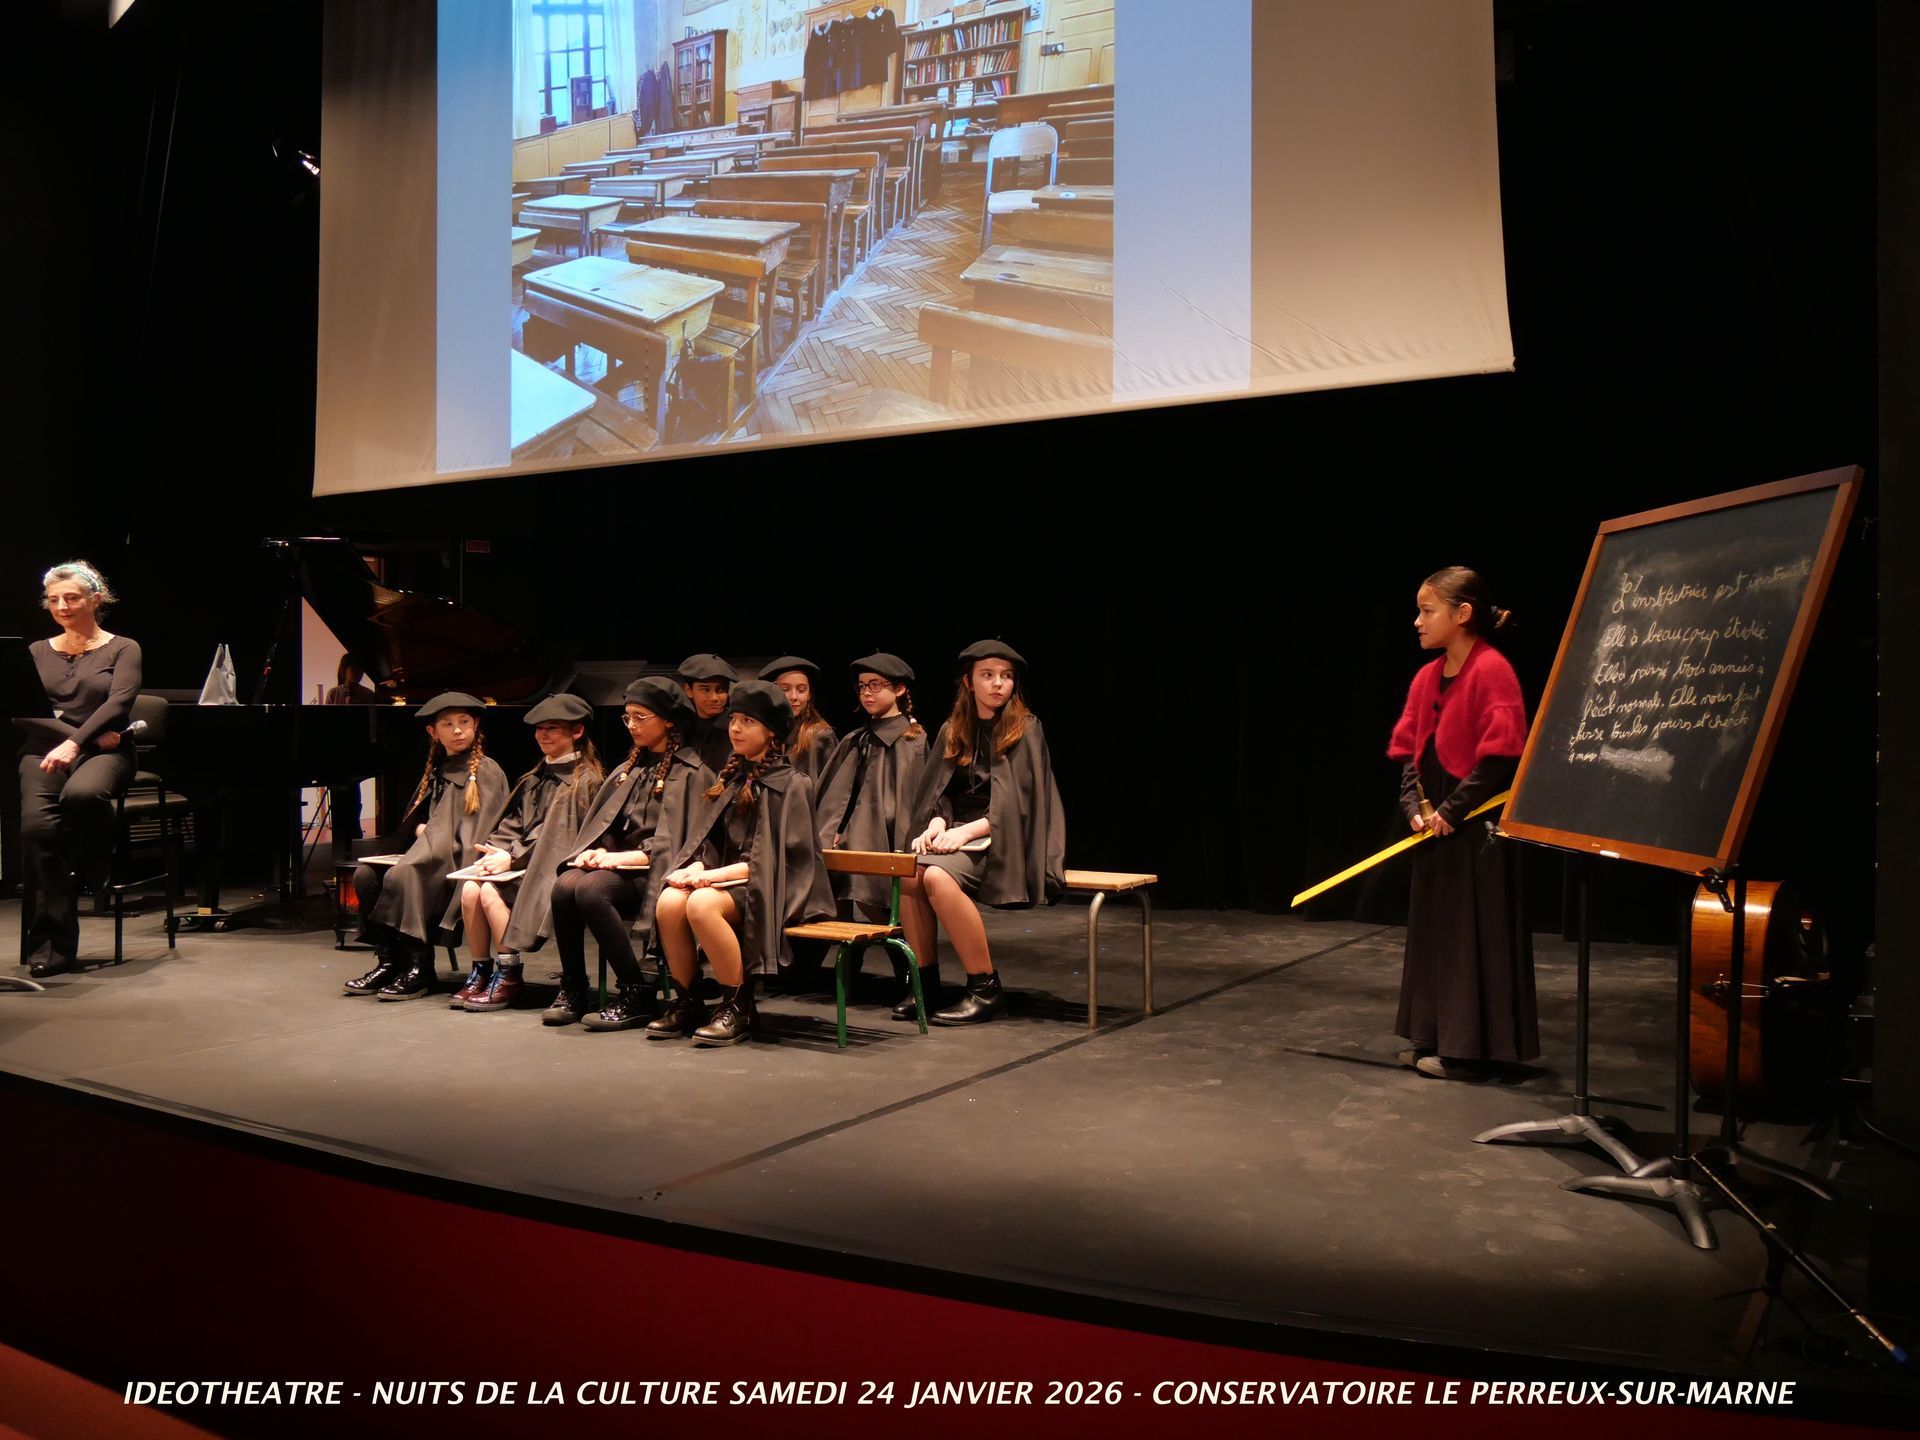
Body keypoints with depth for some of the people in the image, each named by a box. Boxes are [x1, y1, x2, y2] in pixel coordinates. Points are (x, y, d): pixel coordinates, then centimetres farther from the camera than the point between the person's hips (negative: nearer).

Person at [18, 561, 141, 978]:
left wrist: (75, 743, -24)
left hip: (103, 752, -2)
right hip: (44, 749, 2)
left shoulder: (122, 649, 9)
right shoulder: (38, 652, 18)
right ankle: (50, 944, -21)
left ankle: (95, 869, -5)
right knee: (38, 823, -28)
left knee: (82, 793, -39)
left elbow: (119, 702, -8)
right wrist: (90, 733, -11)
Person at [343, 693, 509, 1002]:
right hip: (433, 858, 8)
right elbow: (411, 822, 21)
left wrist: (430, 836, -16)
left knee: (401, 877, -30)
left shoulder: (486, 771, -5)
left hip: (459, 865, -8)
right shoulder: (436, 770, 17)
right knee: (366, 875, -13)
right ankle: (388, 961, -6)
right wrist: (421, 830, -1)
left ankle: (419, 969, -20)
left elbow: (475, 833, -13)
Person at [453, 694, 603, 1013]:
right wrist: (496, 850, -5)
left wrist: (512, 857, -18)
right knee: (470, 888, -20)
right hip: (522, 863, 7)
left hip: (550, 869, -7)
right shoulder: (536, 778, 20)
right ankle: (480, 972, -10)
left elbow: (557, 834, -13)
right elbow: (513, 823, 16)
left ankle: (509, 978, -16)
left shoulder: (587, 780, -5)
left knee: (490, 891, -27)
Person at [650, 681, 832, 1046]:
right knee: (669, 901, -25)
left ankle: (738, 1009, -21)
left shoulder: (790, 785, -3)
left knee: (701, 904, -33)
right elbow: (706, 840, 15)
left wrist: (716, 875, -18)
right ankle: (686, 1003, -11)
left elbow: (777, 856, -12)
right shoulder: (731, 780, 17)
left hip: (771, 888, -6)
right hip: (725, 879, 6)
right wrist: (698, 866, -9)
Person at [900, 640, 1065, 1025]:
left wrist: (967, 831, -18)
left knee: (937, 877, -33)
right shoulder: (953, 731, 13)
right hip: (957, 832, 5)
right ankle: (923, 981, -14)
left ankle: (986, 988, -21)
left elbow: (1020, 802, -8)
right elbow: (940, 792, 14)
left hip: (1005, 839, -5)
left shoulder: (1025, 729, -1)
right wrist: (937, 823, -8)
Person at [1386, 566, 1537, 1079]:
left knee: (1474, 935, 0)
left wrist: (1452, 810, -16)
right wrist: (1415, 806, -3)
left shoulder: (1491, 670, -15)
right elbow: (1409, 750, 12)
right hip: (1435, 826, 9)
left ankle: (1468, 1049, 9)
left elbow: (1502, 755, -20)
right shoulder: (1427, 677, 9)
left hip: (1477, 828, -8)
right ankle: (1435, 1039, 25)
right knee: (1432, 931, 14)